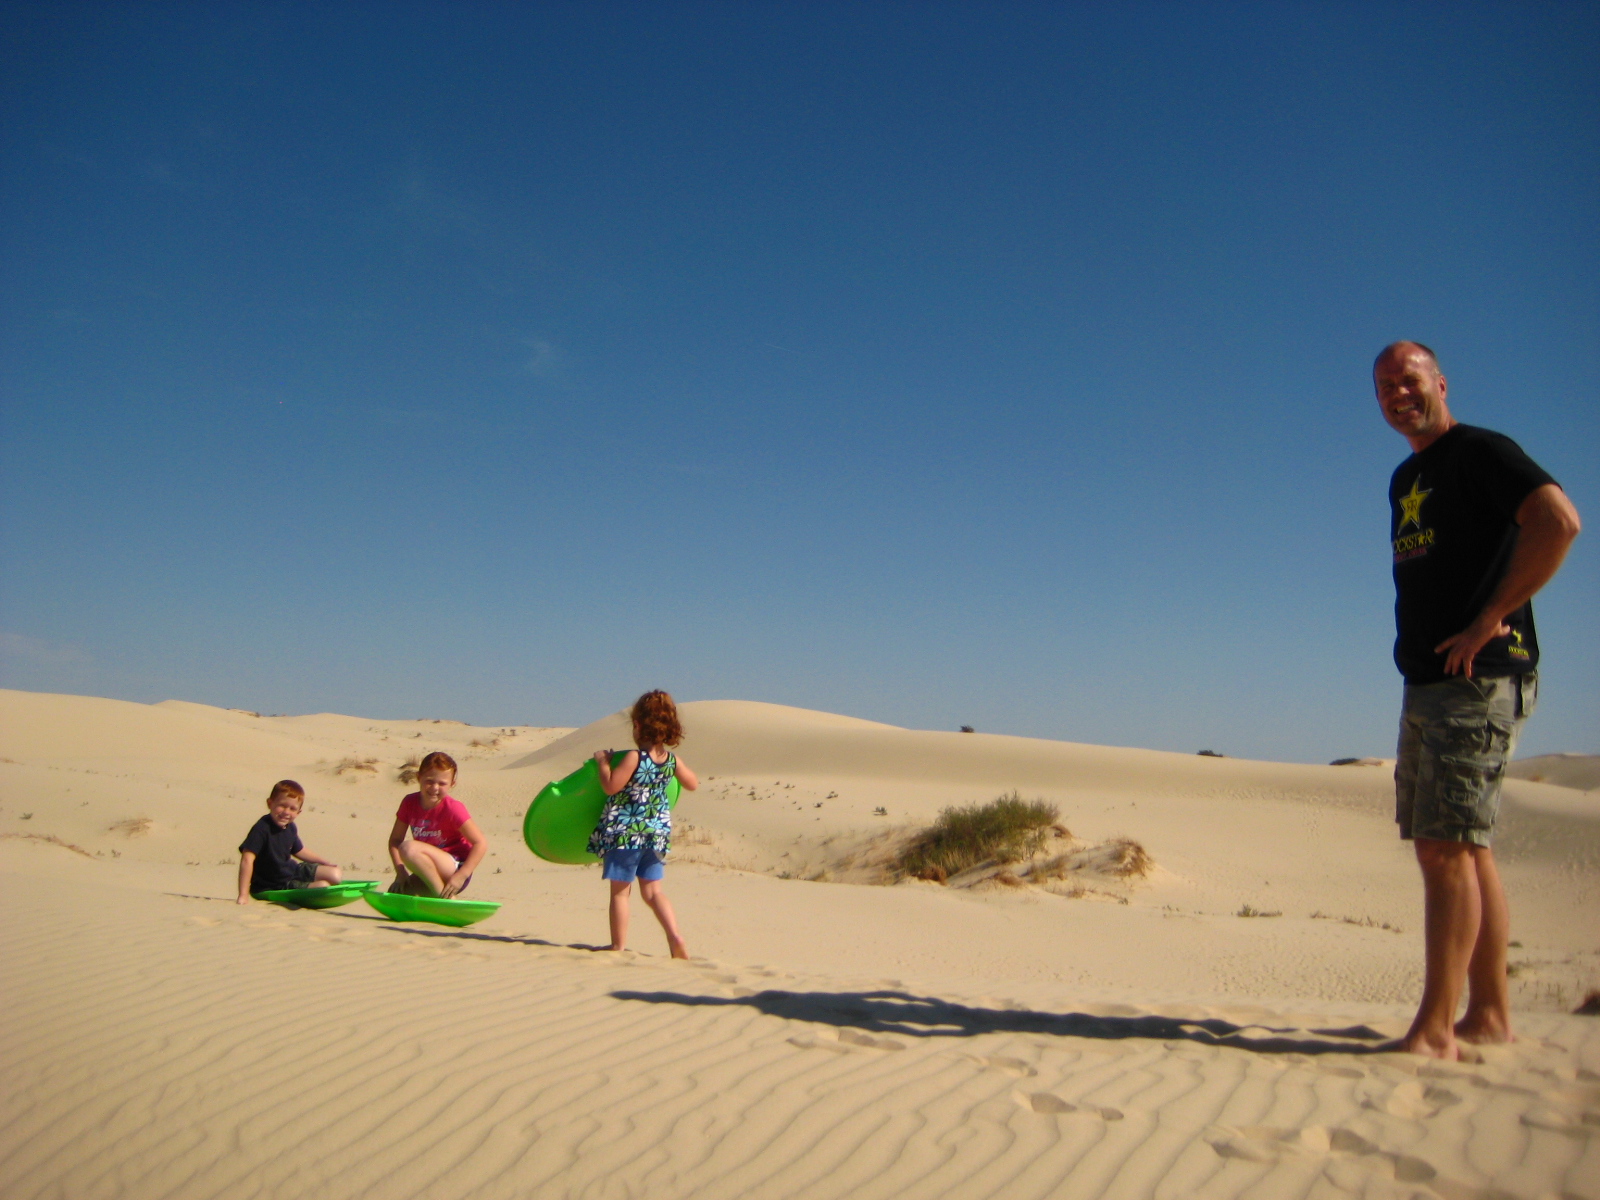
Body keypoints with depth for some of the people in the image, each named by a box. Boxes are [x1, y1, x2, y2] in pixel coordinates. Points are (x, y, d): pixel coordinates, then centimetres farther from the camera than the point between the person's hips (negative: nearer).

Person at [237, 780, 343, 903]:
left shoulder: (290, 828, -1)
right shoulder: (261, 829, -27)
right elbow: (247, 859, -35)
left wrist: (325, 861, 18)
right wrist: (243, 895, -40)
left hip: (292, 871, 8)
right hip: (273, 887, -8)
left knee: (334, 874, 2)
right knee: (322, 886, -18)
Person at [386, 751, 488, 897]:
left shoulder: (453, 808, -15)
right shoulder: (410, 803, 1)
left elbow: (481, 843, -18)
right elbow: (395, 839, 5)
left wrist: (461, 876, -25)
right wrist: (401, 871, -9)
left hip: (455, 868, -7)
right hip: (430, 875, 7)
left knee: (409, 848, -27)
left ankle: (445, 898, -19)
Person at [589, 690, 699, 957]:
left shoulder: (634, 757, -18)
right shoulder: (672, 760, 0)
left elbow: (611, 786, -19)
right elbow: (693, 784, 14)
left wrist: (603, 762, -4)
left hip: (624, 832, -5)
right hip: (657, 832, 6)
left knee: (620, 891, 6)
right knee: (653, 891, 13)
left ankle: (618, 946, 11)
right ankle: (676, 938, 0)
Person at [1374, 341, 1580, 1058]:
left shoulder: (1481, 453, -6)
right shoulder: (1405, 480, 20)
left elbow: (1560, 520, -21)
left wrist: (1490, 619, -20)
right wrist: (1422, 653, 12)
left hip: (1479, 678, -9)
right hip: (1426, 682, 9)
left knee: (1448, 847, -12)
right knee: (1465, 850, 11)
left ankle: (1435, 1030, -9)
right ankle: (1489, 1015, 19)